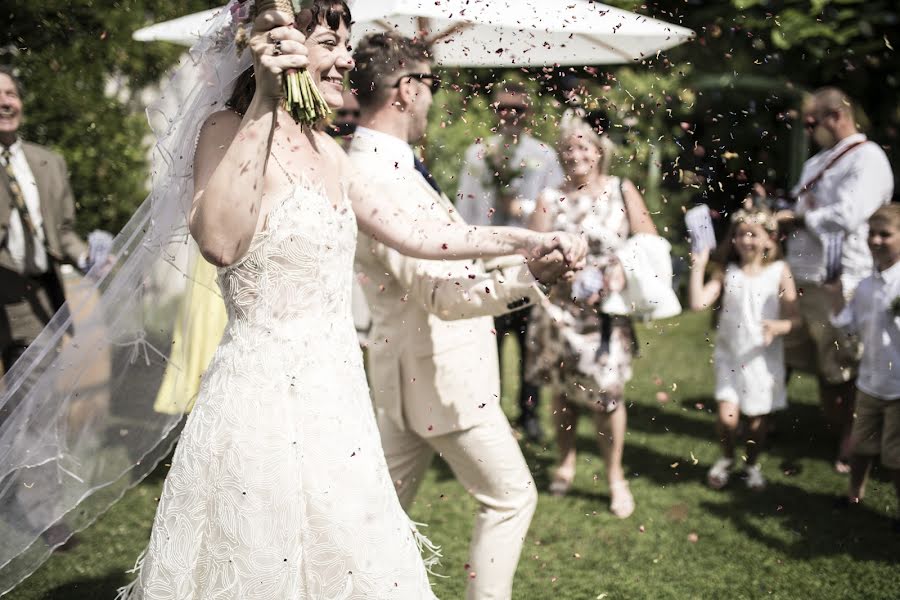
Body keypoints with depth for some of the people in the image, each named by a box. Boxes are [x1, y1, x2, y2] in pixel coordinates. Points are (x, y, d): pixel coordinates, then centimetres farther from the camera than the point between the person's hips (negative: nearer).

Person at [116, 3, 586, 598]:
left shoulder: (325, 149, 11)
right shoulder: (230, 130, -12)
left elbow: (414, 234, 19)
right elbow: (219, 243, -32)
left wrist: (527, 241, 19)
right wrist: (264, 103, -29)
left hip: (336, 398, 8)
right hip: (265, 395, -8)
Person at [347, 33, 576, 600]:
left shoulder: (381, 164, 6)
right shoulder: (378, 181, -25)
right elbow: (441, 295, -31)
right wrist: (528, 272, -43)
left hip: (413, 367, 10)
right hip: (441, 374, -10)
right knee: (511, 496, 4)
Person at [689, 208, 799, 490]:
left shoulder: (779, 272, -5)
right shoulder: (726, 272, -1)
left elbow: (793, 318, -5)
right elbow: (698, 302, -13)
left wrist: (777, 327, -25)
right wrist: (698, 266, -16)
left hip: (763, 358, 0)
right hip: (730, 356, 0)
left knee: (758, 419, 10)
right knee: (727, 416, -11)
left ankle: (752, 464, 38)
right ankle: (726, 459, 20)